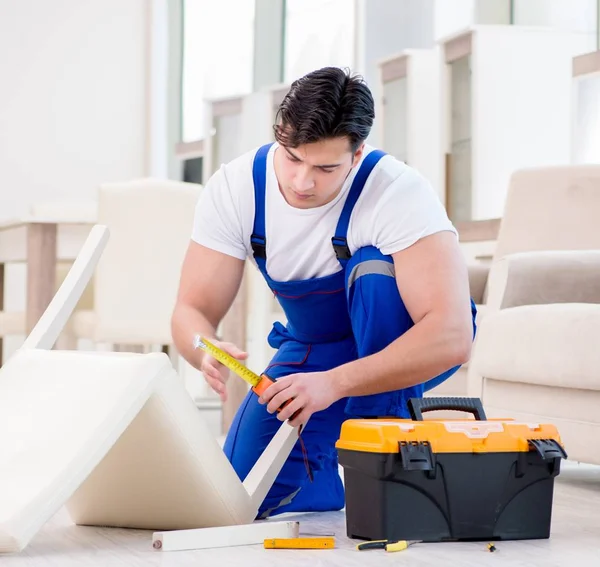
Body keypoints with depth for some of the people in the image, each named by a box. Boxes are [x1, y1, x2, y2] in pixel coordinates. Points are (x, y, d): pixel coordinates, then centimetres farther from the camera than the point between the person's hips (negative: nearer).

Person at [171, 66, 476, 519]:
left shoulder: (400, 191, -32)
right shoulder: (235, 188, -18)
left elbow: (451, 337, -41)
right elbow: (192, 310, -14)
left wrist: (333, 383, -50)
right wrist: (207, 350, -40)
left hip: (407, 344, -3)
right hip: (313, 347, 3)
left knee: (374, 270, -36)